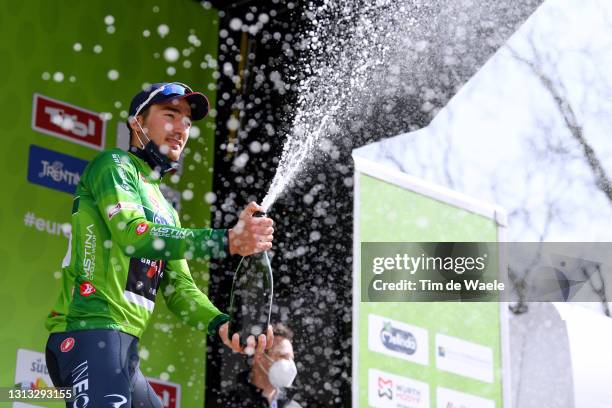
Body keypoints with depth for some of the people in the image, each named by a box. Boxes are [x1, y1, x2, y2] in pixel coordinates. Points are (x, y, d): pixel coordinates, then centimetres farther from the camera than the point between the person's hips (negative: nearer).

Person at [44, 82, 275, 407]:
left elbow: (178, 287, 18)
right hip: (91, 333, -10)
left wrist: (221, 324, -3)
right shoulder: (114, 165, 1)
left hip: (124, 347, 10)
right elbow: (134, 235, -17)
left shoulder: (166, 211, 26)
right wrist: (227, 241, -27)